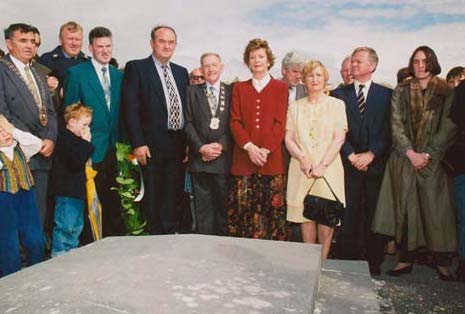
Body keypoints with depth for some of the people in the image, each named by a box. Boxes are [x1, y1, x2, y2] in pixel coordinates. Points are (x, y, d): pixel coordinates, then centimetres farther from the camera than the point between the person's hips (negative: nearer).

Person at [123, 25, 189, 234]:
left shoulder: (182, 72, 16)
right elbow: (130, 108, -8)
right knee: (152, 200, 2)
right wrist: (138, 144, -15)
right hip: (152, 146, -5)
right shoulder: (136, 68, -1)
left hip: (178, 146, 5)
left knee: (173, 199, 11)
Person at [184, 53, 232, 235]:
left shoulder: (231, 92, 8)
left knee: (223, 204, 5)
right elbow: (188, 123, 2)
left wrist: (221, 145, -12)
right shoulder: (192, 91, 10)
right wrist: (201, 147, -10)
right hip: (199, 157, 1)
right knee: (203, 205, 5)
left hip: (223, 157, 0)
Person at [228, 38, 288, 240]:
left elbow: (280, 123, 1)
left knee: (272, 212, -2)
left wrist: (266, 150, -12)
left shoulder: (281, 88, 10)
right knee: (243, 210, 0)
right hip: (244, 158, 2)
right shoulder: (239, 88, 16)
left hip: (272, 159, -1)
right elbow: (235, 121, 5)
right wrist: (249, 147, -10)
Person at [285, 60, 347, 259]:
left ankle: (323, 261, 9)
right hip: (302, 168, 2)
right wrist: (303, 159, -11)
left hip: (328, 167, -1)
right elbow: (288, 138, 6)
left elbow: (339, 138, -2)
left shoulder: (336, 104, 7)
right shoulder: (295, 106, 13)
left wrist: (323, 164, -14)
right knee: (305, 215, 1)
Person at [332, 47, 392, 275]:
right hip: (348, 165, 0)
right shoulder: (339, 94, 9)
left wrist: (371, 154, -10)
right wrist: (351, 155, -7)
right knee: (348, 217, 1)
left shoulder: (387, 94, 8)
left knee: (374, 216, 4)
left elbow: (388, 130, 1)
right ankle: (347, 263, 13)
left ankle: (374, 265, 16)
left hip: (376, 164, 0)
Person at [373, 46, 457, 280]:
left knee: (436, 210, 0)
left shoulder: (446, 92, 5)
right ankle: (405, 259, 10)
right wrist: (411, 153, -10)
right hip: (404, 159, 1)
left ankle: (442, 262, 11)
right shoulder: (401, 92, 7)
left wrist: (427, 154, -10)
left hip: (434, 161, -1)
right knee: (404, 209, 2)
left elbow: (448, 128, -1)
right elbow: (396, 126, 0)